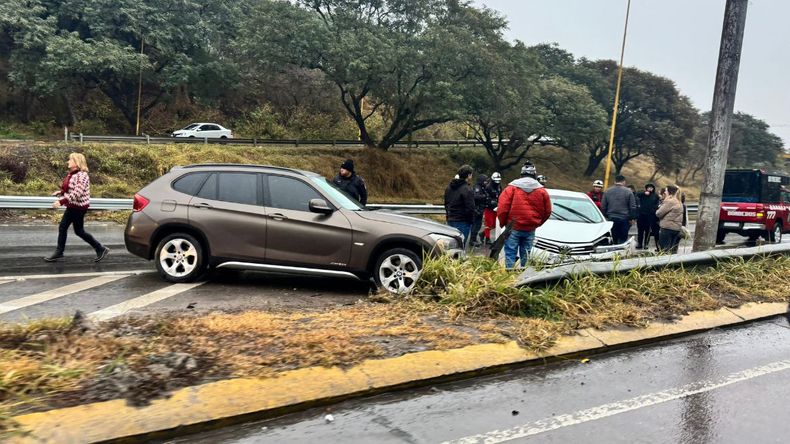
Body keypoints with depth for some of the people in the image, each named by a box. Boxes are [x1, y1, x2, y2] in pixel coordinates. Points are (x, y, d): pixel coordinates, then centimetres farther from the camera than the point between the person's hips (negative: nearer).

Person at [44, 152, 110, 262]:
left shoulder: (81, 176, -21)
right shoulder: (71, 174, 9)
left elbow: (76, 193, -28)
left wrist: (61, 201, -30)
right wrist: (60, 192, 5)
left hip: (79, 207, -10)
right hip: (72, 207, 10)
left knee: (79, 231, 0)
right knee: (62, 227, 11)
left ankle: (101, 249, 10)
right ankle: (58, 253, 20)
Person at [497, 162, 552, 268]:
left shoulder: (512, 187, -4)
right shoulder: (542, 190, 5)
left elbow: (502, 208, -9)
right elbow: (547, 211, 9)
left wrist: (503, 223, 6)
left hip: (513, 228, -3)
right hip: (530, 230, 3)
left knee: (510, 254, 1)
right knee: (525, 255, 11)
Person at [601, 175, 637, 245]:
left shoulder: (607, 191, 5)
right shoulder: (628, 192, -3)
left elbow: (603, 206, 7)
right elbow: (633, 207, -2)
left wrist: (606, 216, 16)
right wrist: (631, 218, 7)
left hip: (611, 219, 3)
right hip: (624, 219, -2)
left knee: (613, 239, 9)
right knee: (622, 239, 1)